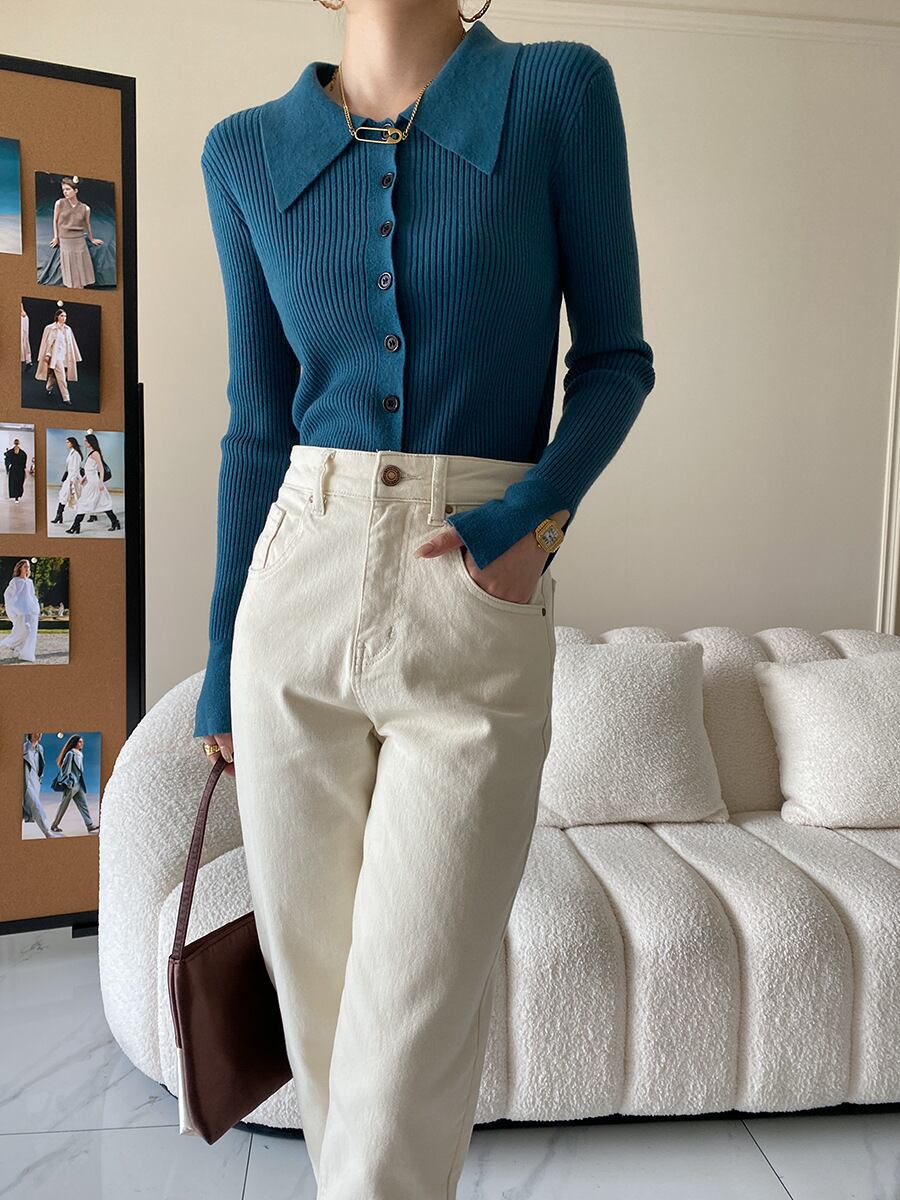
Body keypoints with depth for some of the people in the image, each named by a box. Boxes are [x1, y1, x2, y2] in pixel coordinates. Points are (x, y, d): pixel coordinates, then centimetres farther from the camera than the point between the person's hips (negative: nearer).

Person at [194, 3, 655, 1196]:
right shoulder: (247, 150, 10)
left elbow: (616, 357, 6)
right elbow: (258, 424, 11)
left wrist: (539, 511, -14)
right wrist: (222, 669, 13)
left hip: (476, 616, -2)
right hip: (298, 593, 3)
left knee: (410, 1033, -2)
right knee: (313, 991, 14)